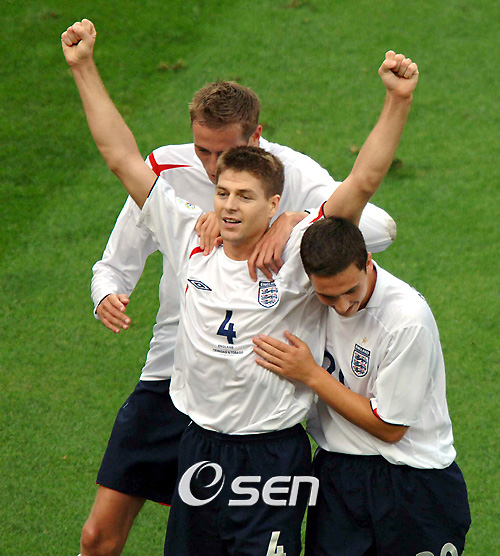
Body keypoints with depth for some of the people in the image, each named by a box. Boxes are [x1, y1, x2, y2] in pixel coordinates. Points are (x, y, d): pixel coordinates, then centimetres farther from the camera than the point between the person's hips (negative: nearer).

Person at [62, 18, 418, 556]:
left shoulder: (297, 254, -11)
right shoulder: (191, 239, -1)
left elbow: (364, 180, -20)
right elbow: (122, 157, 3)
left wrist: (398, 101, -31)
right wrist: (84, 68, 2)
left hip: (273, 455, -4)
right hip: (198, 446, 4)